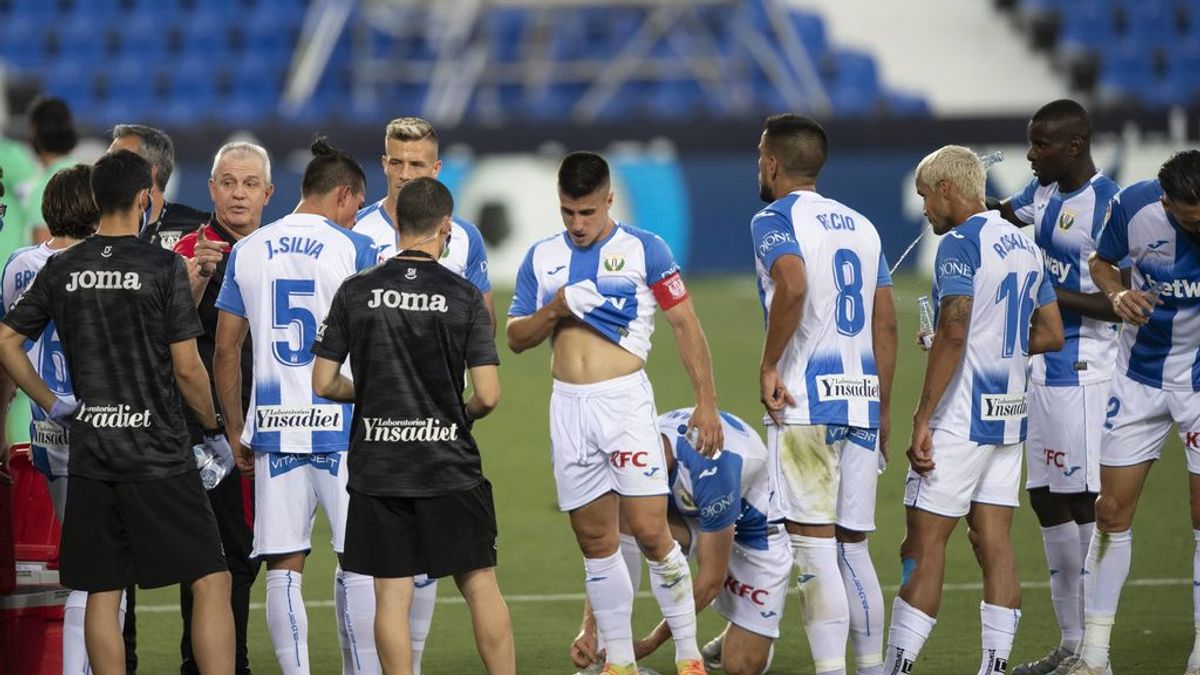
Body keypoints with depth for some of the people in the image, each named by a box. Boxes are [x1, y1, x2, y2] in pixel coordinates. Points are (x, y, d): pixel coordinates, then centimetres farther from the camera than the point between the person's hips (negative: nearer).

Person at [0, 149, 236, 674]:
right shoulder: (163, 266, -8)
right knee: (211, 582, -1)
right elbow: (187, 368, -8)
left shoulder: (61, 269, 5)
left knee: (101, 593, 8)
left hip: (90, 454, 5)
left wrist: (51, 404, 12)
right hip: (158, 454, -5)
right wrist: (214, 431, 6)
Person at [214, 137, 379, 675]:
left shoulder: (248, 251, 8)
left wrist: (236, 431, 16)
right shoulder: (353, 250, -3)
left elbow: (226, 350, 9)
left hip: (274, 428, 3)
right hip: (340, 425, -3)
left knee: (283, 567, 4)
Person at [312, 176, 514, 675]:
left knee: (391, 594, 3)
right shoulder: (463, 296, -5)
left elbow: (323, 383, 0)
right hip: (449, 464, -1)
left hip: (377, 466, 1)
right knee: (481, 586, 7)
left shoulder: (356, 292, -2)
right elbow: (487, 396, -9)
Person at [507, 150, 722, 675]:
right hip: (568, 407, 4)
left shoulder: (644, 250, -1)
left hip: (625, 400, -4)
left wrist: (706, 401, -6)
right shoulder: (542, 258, 10)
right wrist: (557, 308, -8)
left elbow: (685, 324, 0)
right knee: (595, 542, 6)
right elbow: (515, 337, 12)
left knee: (650, 532, -11)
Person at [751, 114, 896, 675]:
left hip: (805, 402, -7)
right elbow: (886, 325, 16)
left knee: (814, 546, -6)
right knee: (853, 546, 13)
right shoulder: (861, 226, 18)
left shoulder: (775, 220, -3)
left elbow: (793, 288, -24)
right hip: (861, 400, 7)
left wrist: (768, 365, -13)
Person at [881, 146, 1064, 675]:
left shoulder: (961, 244, -12)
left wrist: (922, 419, -21)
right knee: (993, 541, 7)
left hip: (959, 424, -8)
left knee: (924, 545, -6)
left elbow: (953, 333, -21)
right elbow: (1051, 335, 18)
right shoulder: (1025, 245, 14)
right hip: (1008, 418, 8)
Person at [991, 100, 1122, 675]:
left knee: (1082, 503, -7)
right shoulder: (1043, 193, 10)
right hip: (1041, 366, 9)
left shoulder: (1108, 207, -15)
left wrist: (1055, 297, -22)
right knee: (1046, 500, 11)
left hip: (1081, 371, -9)